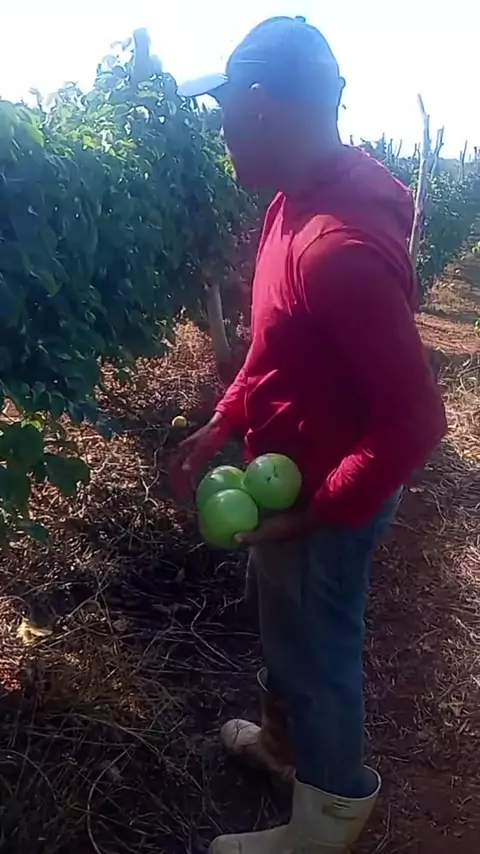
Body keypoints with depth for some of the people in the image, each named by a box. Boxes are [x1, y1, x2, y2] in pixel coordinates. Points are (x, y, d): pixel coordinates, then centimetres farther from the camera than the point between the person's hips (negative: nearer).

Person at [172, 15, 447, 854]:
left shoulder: (340, 246, -32)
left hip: (324, 502, -9)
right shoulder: (297, 201, 0)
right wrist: (222, 424, 6)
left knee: (316, 652, 14)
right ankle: (286, 740, 57)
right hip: (287, 475, 9)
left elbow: (414, 422, -30)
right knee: (283, 628, 28)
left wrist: (316, 513, -21)